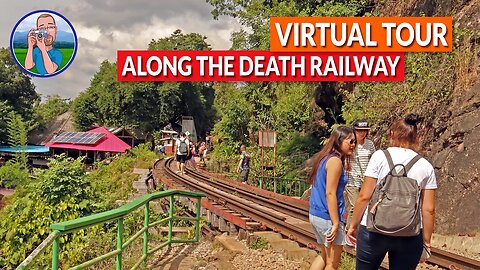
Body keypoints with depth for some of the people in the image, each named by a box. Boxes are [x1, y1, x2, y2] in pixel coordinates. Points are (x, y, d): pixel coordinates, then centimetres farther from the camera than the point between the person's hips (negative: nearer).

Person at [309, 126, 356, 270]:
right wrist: (336, 224, -19)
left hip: (315, 214, 9)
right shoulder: (335, 161, -16)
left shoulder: (324, 158, 11)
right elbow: (330, 193, -20)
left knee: (325, 256, 22)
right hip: (328, 218, -9)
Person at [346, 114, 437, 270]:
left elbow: (364, 196, -6)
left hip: (374, 231, -2)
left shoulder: (380, 156, -4)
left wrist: (353, 225, 5)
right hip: (410, 237, 2)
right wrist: (426, 240, 12)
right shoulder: (426, 166, 3)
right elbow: (429, 209, 2)